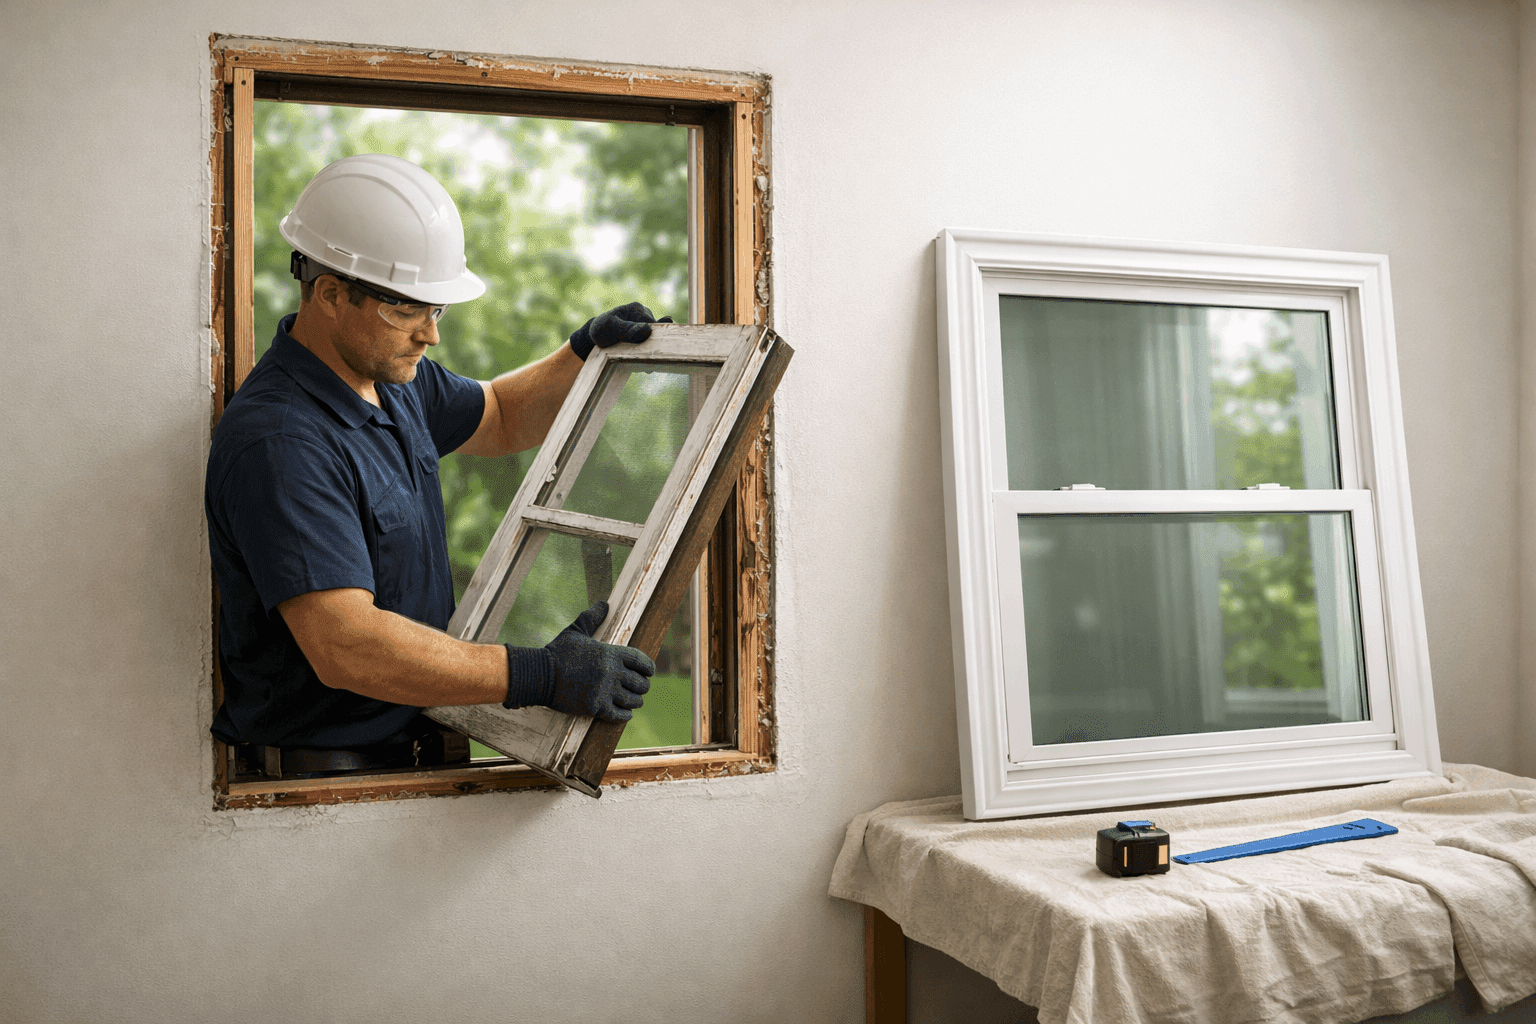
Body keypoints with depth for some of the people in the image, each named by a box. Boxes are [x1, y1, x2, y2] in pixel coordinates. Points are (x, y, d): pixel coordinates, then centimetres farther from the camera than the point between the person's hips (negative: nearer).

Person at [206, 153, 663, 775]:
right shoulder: (275, 444, -23)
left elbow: (501, 419, 25)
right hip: (317, 765, -8)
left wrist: (588, 349, 8)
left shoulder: (393, 375, 7)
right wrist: (541, 676, -30)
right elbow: (345, 645, -31)